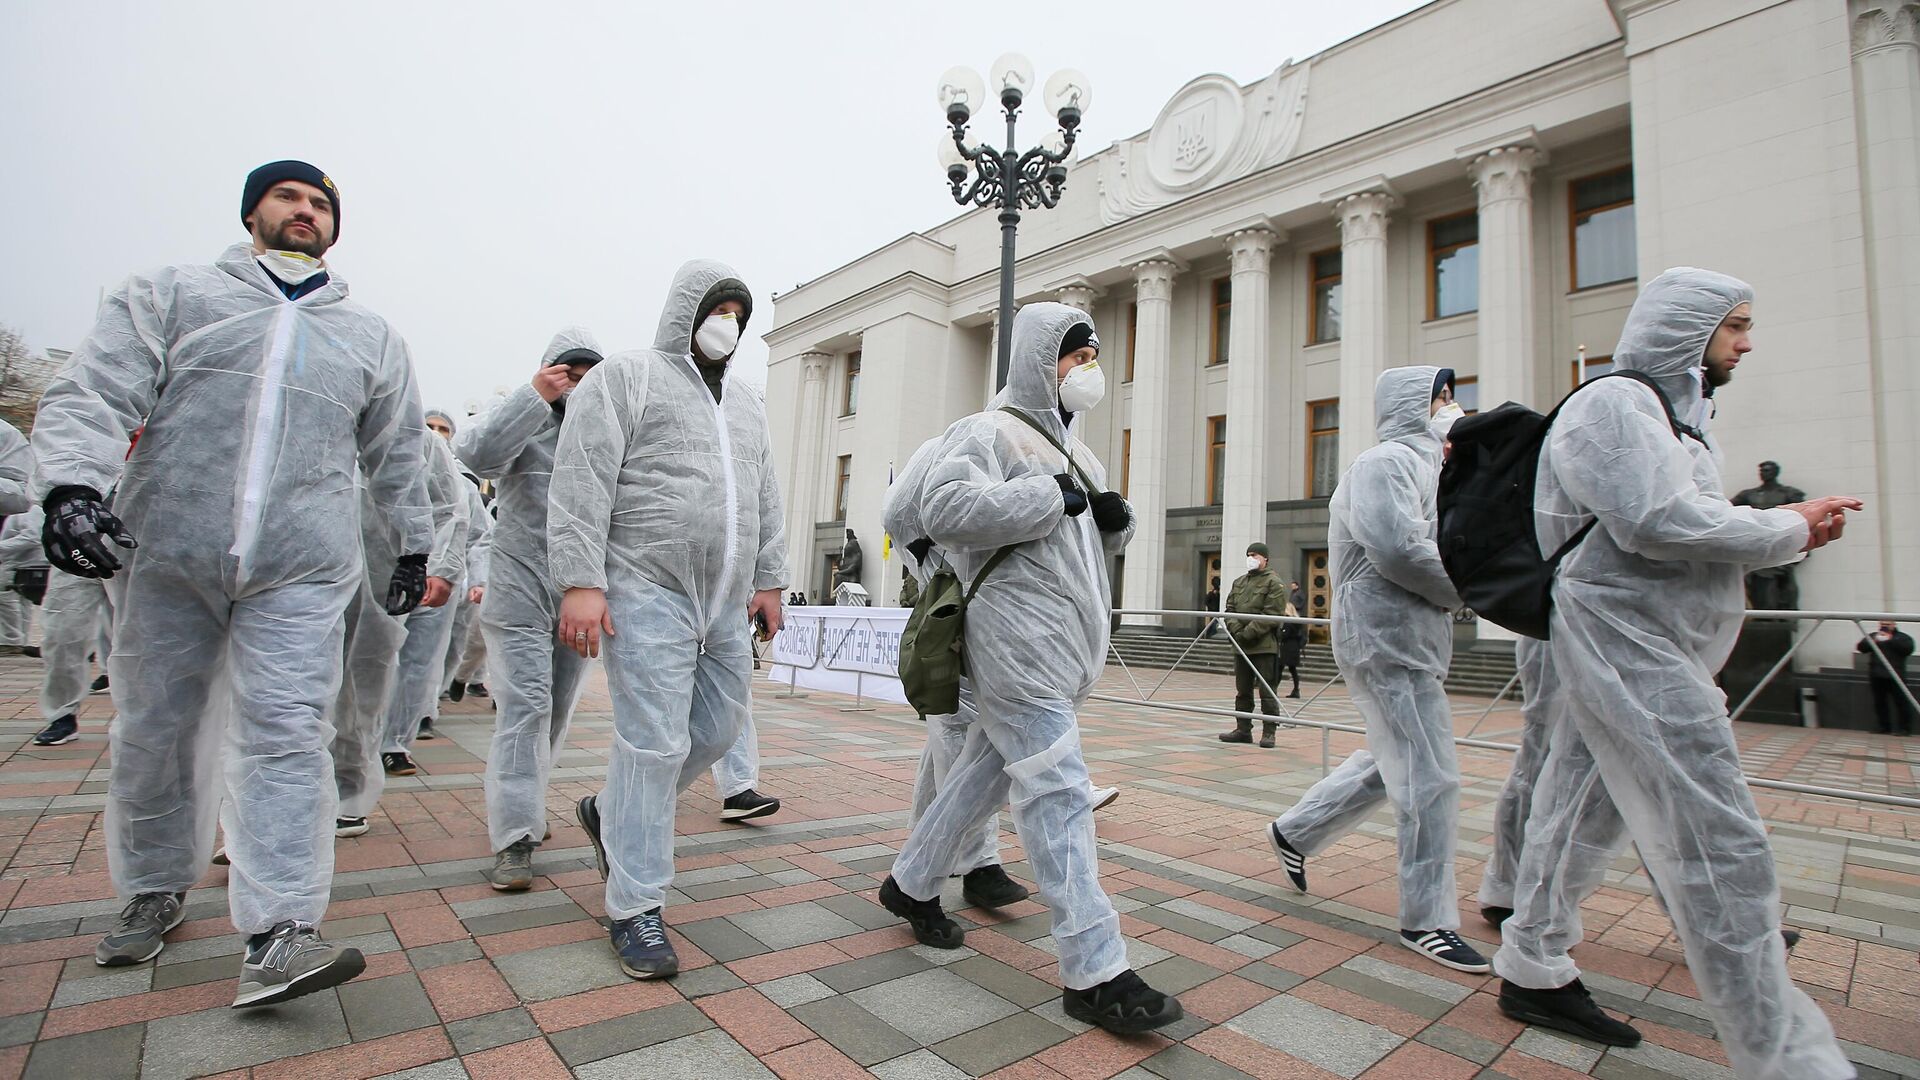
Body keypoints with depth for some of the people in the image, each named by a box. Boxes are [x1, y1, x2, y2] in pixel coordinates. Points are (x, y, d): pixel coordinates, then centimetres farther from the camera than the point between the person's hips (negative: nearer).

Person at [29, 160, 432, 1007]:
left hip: (301, 571, 0)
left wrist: (415, 547, 21)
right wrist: (71, 484, -20)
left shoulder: (370, 336, 16)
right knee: (155, 733, 11)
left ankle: (276, 934, -9)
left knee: (287, 738, -8)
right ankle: (155, 891, 32)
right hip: (164, 556, 1)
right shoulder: (171, 295, 11)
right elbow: (93, 392, -2)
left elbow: (398, 453, 20)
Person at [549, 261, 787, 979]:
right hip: (650, 592, -7)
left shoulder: (746, 403, 20)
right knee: (654, 744, -6)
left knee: (720, 726, 12)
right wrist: (581, 581, -16)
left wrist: (768, 580, 14)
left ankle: (611, 813, 36)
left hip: (725, 604, 7)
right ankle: (636, 908, 9)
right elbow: (581, 484, -9)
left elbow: (766, 502, 20)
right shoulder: (625, 378, 0)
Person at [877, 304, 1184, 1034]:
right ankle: (1095, 972, 0)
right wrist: (1053, 497, -19)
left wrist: (1115, 518, 4)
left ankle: (912, 885, 35)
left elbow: (1096, 537, 29)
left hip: (1067, 641, 10)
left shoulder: (1071, 447, 23)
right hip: (1018, 638, -9)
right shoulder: (990, 431, -6)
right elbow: (945, 508, -24)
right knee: (1058, 791, -9)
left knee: (987, 769, 17)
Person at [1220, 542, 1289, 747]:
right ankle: (1243, 729, 20)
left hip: (1265, 646, -6)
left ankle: (1268, 732, 6)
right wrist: (1236, 629, -7)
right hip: (1240, 646, 7)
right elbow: (1230, 608, 11)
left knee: (1267, 692, -1)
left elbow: (1272, 615, -13)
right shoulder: (1239, 582, 16)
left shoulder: (1273, 582, -4)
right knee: (1242, 691, 12)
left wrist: (1249, 632, -17)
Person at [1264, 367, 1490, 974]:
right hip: (1386, 637, -11)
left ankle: (1294, 833, 33)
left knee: (1390, 764, 19)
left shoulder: (1418, 465, 23)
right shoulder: (1386, 462, -11)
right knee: (1430, 781, -5)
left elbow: (1434, 545, 20)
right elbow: (1398, 549, -25)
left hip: (1410, 641, 11)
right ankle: (1427, 921, 8)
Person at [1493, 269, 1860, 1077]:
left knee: (1574, 813, 13)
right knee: (1721, 844, -9)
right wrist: (1789, 530, -8)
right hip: (1627, 645, -10)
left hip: (1646, 647, 10)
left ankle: (1534, 974, 24)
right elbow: (1657, 521, -22)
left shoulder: (1665, 409, 22)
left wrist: (1785, 525, 5)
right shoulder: (1611, 403, -11)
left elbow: (1685, 526, 20)